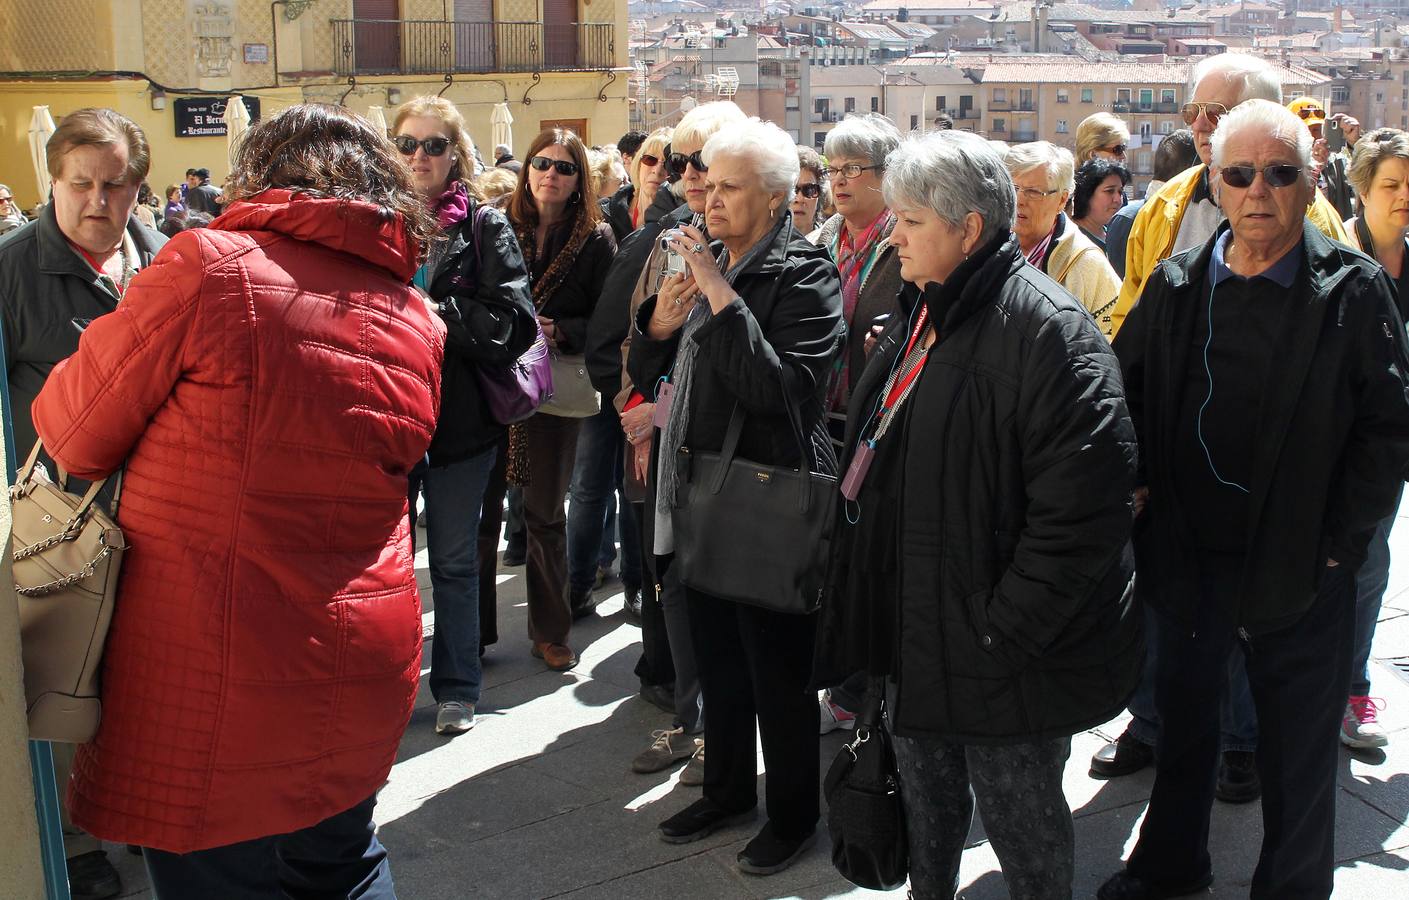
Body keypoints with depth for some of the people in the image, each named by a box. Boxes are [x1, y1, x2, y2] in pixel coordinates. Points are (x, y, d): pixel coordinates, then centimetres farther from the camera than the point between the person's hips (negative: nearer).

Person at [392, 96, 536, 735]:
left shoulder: (485, 228, -3)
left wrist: (434, 314, -19)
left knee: (454, 560, 10)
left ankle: (456, 688, 23)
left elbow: (515, 324, -11)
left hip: (460, 414, -2)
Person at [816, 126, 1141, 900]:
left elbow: (1082, 503, -26)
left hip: (1003, 649, -8)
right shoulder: (919, 312, 9)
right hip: (916, 627, 9)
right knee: (925, 806, 23)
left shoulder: (1046, 328, -21)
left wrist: (1006, 630, -23)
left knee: (1020, 816, 10)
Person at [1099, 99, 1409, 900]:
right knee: (1184, 716, 21)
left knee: (1299, 744, 12)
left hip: (1302, 566, -3)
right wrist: (1138, 488, 1)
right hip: (1189, 556, 3)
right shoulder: (1176, 286, 1)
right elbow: (1125, 395, 12)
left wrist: (1338, 539, -11)